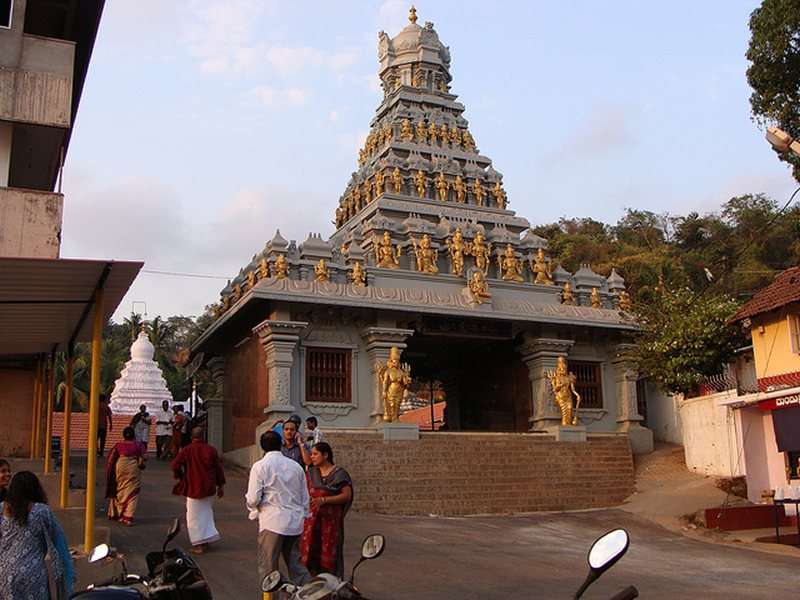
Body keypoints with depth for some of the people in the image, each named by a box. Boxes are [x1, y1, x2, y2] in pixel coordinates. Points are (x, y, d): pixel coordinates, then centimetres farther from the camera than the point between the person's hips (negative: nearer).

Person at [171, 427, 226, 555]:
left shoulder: (187, 450, -9)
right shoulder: (211, 450, -1)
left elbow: (175, 465, -14)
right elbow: (219, 468, 2)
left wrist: (180, 477, 6)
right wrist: (221, 485, 12)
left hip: (193, 488, -3)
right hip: (209, 488, 3)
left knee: (194, 517, 6)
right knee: (207, 513, 20)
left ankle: (198, 544, 5)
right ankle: (207, 538, 21)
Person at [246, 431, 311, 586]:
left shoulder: (260, 466, -6)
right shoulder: (296, 466, 9)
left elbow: (253, 499, -10)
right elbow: (305, 497, 13)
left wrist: (254, 512, 10)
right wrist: (303, 516, 24)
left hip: (272, 522, -5)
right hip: (295, 523, 5)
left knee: (268, 567, 7)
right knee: (295, 563, 15)